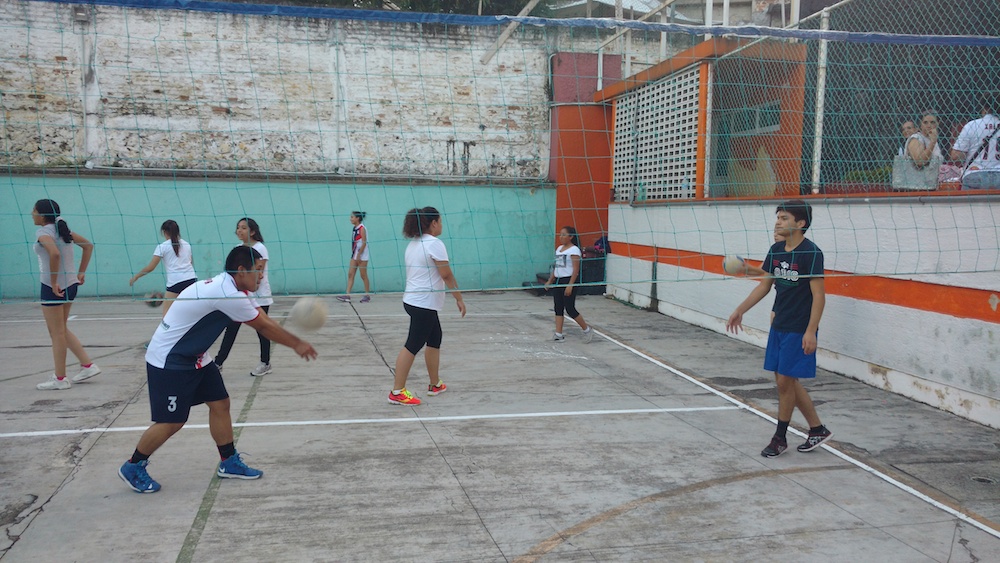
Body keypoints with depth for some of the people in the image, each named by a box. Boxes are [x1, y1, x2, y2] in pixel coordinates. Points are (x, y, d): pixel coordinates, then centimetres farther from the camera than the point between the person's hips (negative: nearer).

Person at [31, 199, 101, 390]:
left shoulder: (43, 232, -13)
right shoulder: (62, 229, 10)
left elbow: (55, 253, -32)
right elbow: (88, 246, 16)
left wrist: (54, 282, -23)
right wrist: (81, 273, 14)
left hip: (53, 287, -8)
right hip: (70, 284, 8)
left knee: (57, 333, 2)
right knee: (62, 330, 20)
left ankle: (60, 379, 11)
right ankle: (88, 365, 20)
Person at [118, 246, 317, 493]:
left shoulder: (229, 288, 2)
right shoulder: (227, 294, -28)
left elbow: (263, 322, 2)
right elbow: (264, 326, -19)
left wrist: (295, 341, -8)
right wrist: (296, 344, -8)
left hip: (193, 357, 10)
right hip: (168, 361, -10)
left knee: (220, 404, 7)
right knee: (172, 422, -4)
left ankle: (229, 463, 18)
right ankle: (133, 467, 17)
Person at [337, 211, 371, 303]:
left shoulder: (362, 228, -13)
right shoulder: (355, 229, 11)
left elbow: (364, 243, -17)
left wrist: (358, 255, -19)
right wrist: (355, 255, 14)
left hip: (362, 256, -8)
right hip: (354, 255, 8)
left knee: (363, 276, 0)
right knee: (350, 274, 3)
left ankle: (367, 295, 10)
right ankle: (347, 295, 2)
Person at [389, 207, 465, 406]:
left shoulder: (413, 244, 12)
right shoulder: (434, 244, -14)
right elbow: (447, 276, -15)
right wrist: (459, 299, -8)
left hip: (413, 299, 9)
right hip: (424, 304, -9)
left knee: (434, 339, 18)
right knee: (412, 346, -7)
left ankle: (435, 384, 27)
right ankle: (397, 392, -5)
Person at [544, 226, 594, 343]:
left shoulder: (574, 250, -12)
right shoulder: (559, 248, 13)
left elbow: (576, 270, -17)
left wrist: (570, 285, -23)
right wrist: (550, 281, 15)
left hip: (569, 281, -8)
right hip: (558, 281, 8)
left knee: (570, 309, -5)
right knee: (558, 308, 6)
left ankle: (587, 330, 12)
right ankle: (558, 334, 9)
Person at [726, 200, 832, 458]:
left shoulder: (811, 253, -15)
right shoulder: (776, 250, 6)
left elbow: (819, 296, -16)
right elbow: (764, 285, 16)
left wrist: (810, 331, -22)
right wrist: (740, 310, 13)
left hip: (799, 330, -7)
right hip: (779, 325, 8)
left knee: (785, 380, -2)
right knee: (786, 380, 12)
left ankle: (780, 438, 15)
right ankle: (817, 429, 27)